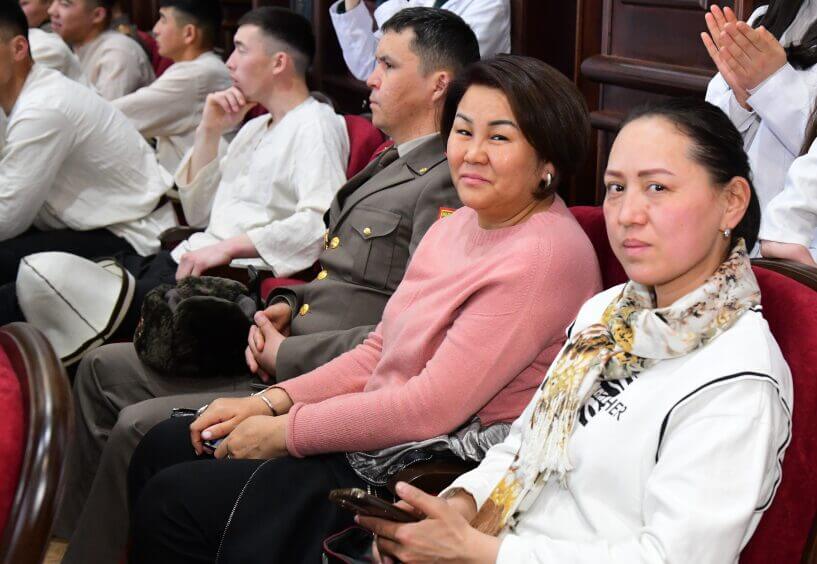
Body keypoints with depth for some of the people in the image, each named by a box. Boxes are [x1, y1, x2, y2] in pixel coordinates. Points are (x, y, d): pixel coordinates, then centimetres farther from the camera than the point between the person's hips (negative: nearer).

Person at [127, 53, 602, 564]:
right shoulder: (458, 226, 9)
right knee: (165, 446, 9)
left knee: (172, 500, -9)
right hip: (373, 429, 9)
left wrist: (284, 432, -15)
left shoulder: (544, 256, -21)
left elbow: (433, 407, -24)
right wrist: (271, 402, 1)